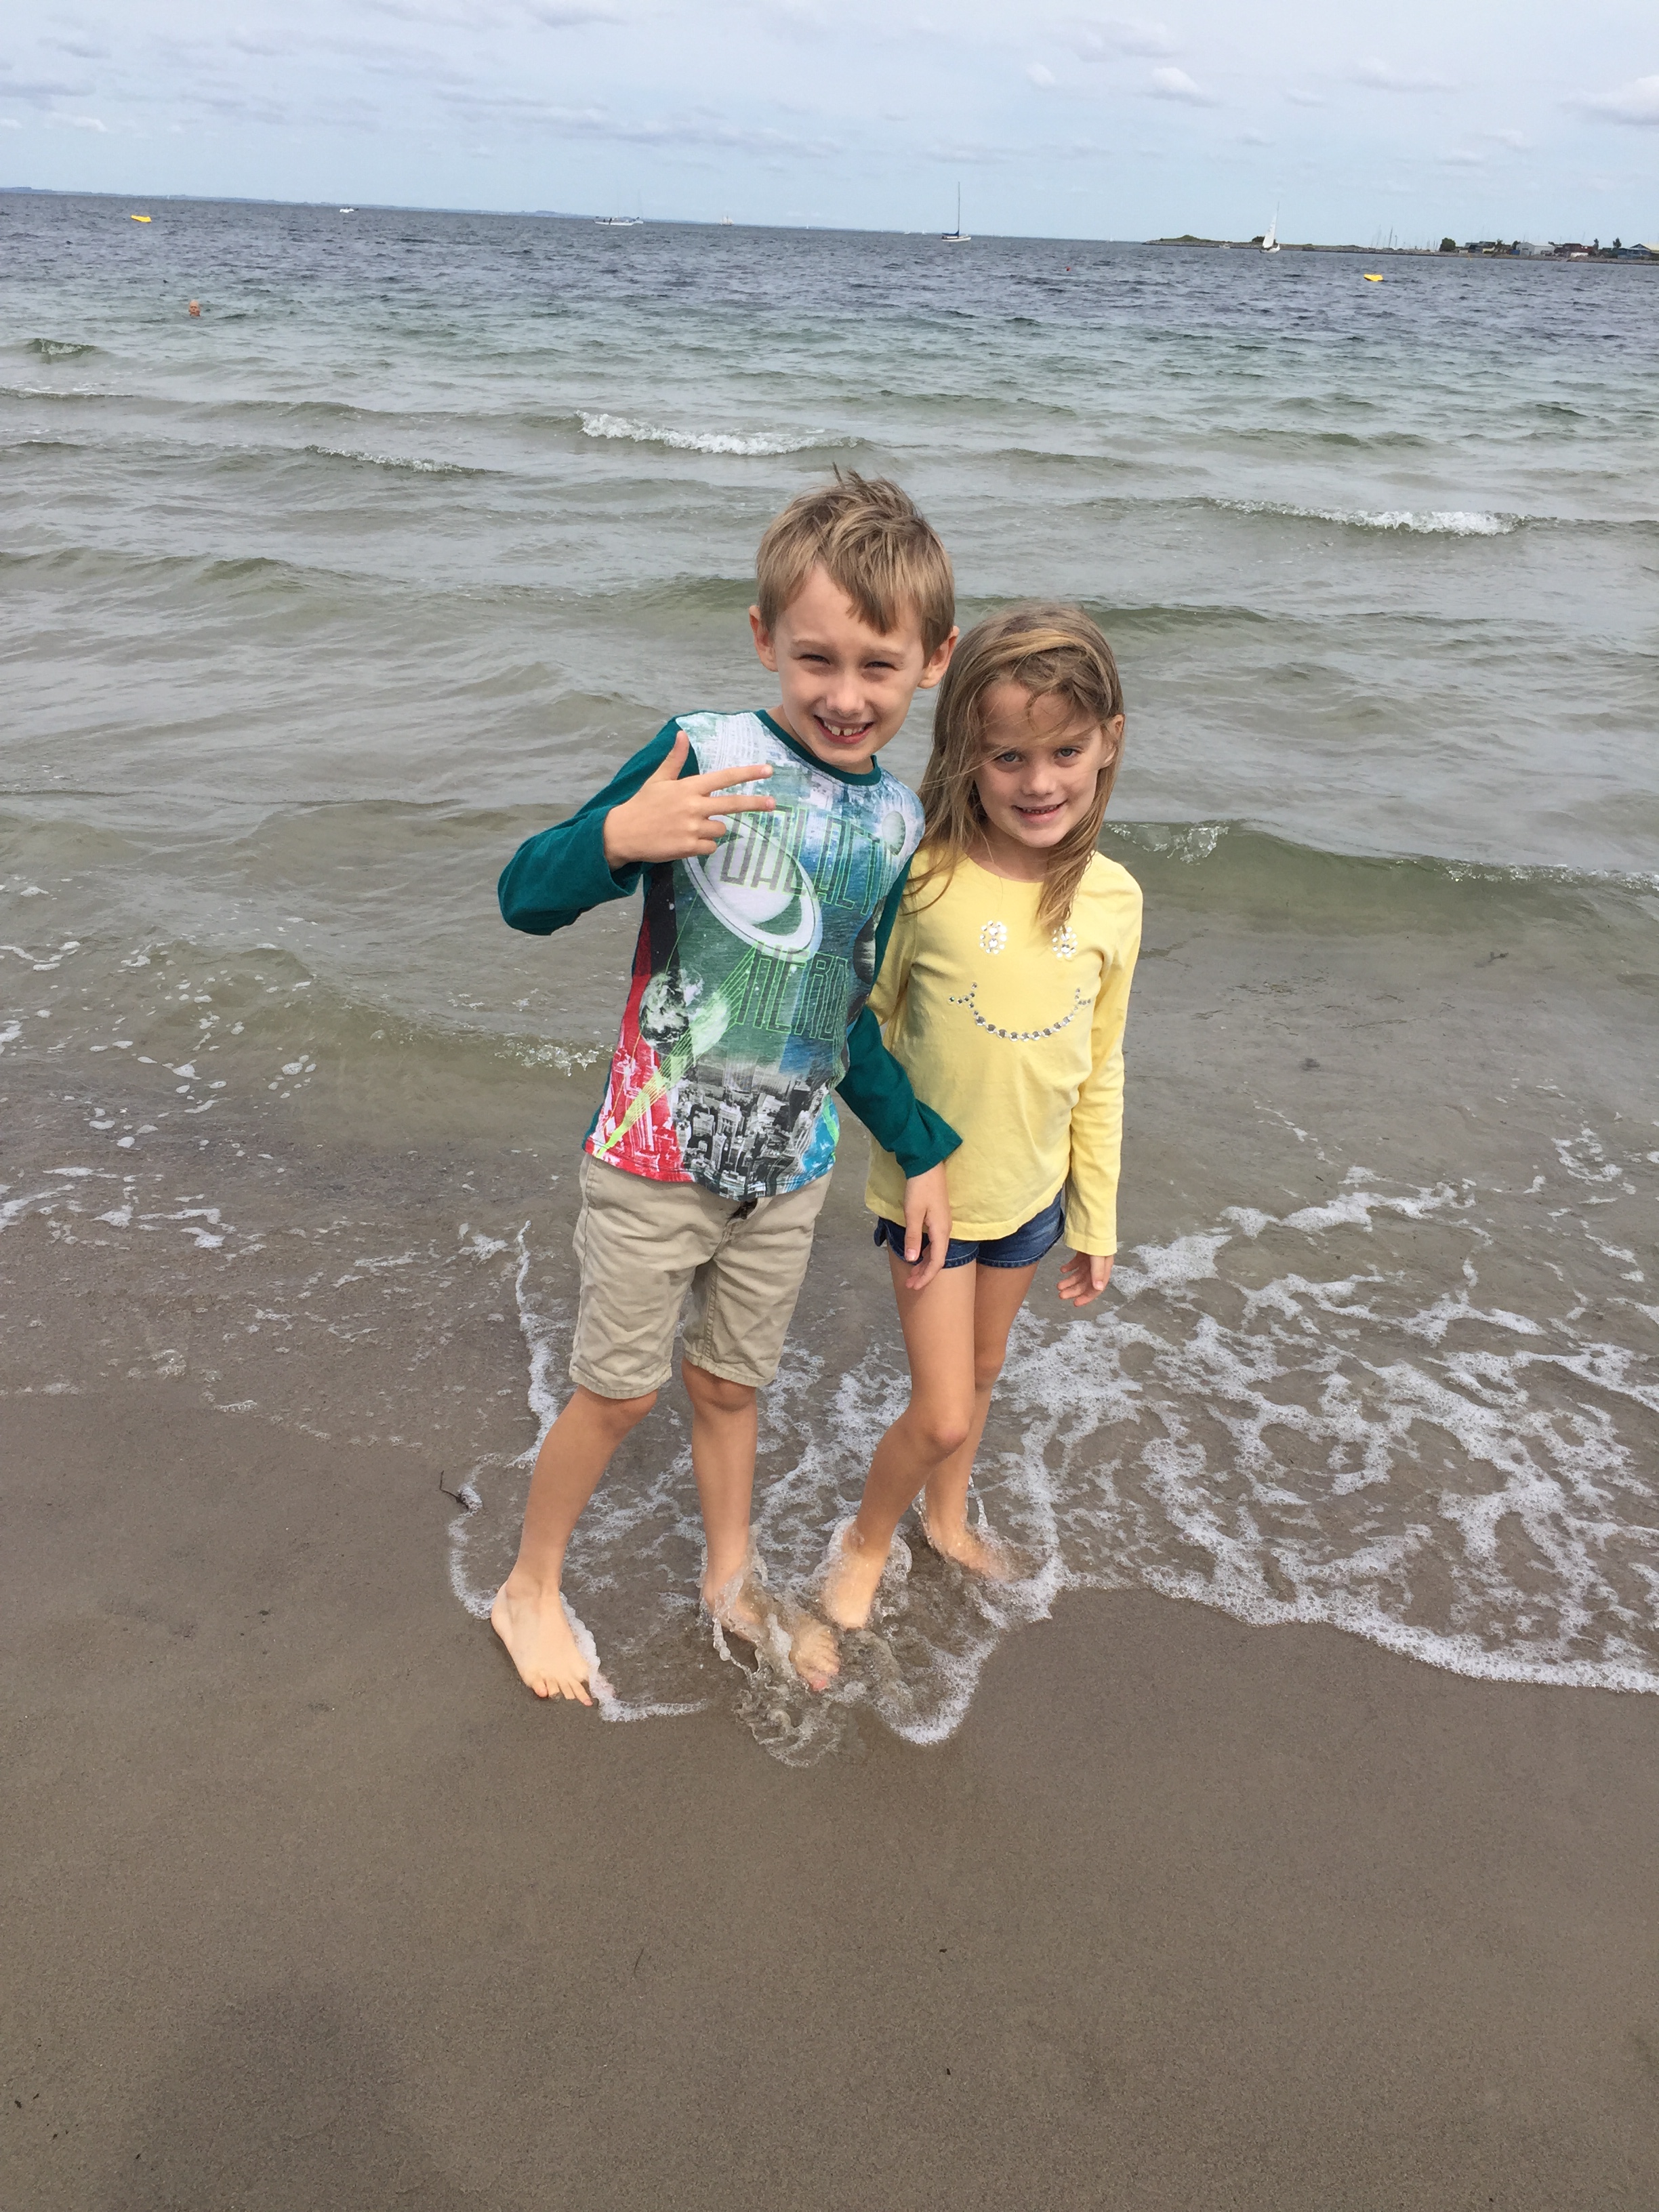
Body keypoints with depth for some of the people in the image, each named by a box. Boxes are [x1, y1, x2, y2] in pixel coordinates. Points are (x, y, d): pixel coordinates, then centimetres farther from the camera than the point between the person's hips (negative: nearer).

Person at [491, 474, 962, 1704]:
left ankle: (733, 1581, 44)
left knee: (730, 1383, 21)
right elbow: (526, 899, -14)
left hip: (789, 1169, 4)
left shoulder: (897, 826, 0)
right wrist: (615, 836, -34)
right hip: (658, 1155, -4)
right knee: (621, 1391, 10)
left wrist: (922, 1149, 14)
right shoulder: (705, 759, -16)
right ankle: (532, 1590, 35)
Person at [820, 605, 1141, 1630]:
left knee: (982, 1377, 24)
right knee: (941, 1413, 1)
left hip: (1032, 1192, 4)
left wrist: (1097, 1216, 7)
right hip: (933, 1189, -4)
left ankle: (948, 1519, 50)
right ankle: (867, 1539, 31)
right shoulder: (927, 881, -22)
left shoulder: (1113, 900, -9)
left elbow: (1100, 1071, 1)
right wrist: (908, 1166, -8)